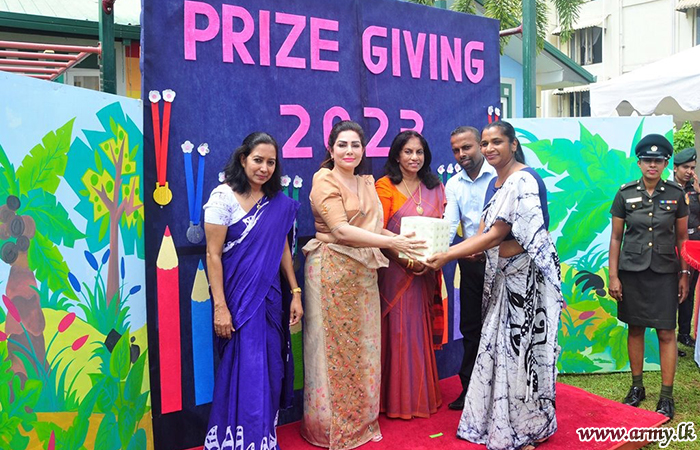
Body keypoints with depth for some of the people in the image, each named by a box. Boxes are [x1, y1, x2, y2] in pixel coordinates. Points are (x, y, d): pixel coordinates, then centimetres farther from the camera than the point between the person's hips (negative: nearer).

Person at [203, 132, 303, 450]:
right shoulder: (224, 196, -10)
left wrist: (295, 293, 6)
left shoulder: (278, 203, 4)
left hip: (269, 298, 5)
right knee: (244, 373, -2)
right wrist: (220, 307, -16)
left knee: (269, 371, 10)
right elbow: (213, 255, -12)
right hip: (238, 298, -5)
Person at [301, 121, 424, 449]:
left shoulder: (367, 184, 15)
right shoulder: (324, 181, -8)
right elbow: (341, 230, -19)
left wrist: (405, 241, -2)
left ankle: (361, 419, 25)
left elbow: (375, 228, 15)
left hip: (364, 272, 7)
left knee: (363, 345, 11)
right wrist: (393, 243, -24)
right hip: (332, 271, -6)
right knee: (334, 347, 1)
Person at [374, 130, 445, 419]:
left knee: (422, 329, 10)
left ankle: (423, 394, 23)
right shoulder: (385, 186, -3)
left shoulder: (435, 188, 12)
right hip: (395, 269, -4)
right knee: (398, 330, -1)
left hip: (427, 272, 4)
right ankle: (398, 399, 11)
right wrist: (406, 258, -18)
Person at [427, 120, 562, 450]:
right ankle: (499, 423, 28)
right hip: (501, 276, 9)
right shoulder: (495, 184, 12)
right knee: (498, 346, 13)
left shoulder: (524, 181, -16)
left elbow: (495, 236, -20)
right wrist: (440, 253, -6)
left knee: (522, 347, 1)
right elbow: (482, 235, 8)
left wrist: (447, 257, -19)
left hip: (526, 275, -9)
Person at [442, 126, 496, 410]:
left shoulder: (499, 176, -7)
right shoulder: (453, 185, 9)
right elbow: (449, 225, -2)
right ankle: (470, 387, 23)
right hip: (470, 261, 5)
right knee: (470, 326, 11)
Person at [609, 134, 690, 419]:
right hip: (632, 271, 0)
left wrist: (684, 274, 4)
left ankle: (666, 396, 10)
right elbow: (616, 237, 2)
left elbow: (682, 237, 7)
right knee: (635, 329, 9)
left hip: (664, 273, 0)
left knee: (666, 333, 0)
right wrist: (613, 276, -2)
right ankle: (637, 387, 24)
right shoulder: (626, 194, -1)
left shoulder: (676, 194, 1)